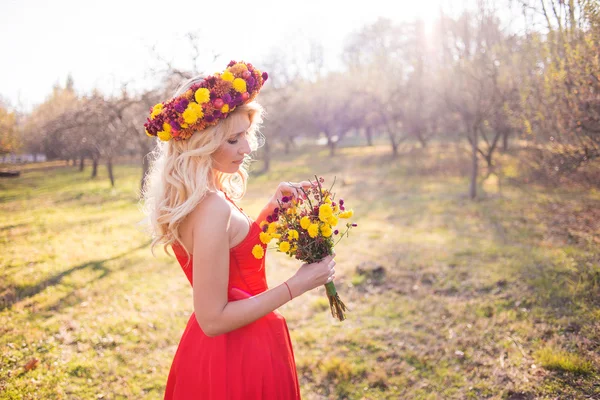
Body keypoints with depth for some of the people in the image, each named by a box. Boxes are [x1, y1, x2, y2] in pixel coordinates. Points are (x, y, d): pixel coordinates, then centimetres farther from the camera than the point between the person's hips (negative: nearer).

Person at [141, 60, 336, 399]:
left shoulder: (187, 197, 0)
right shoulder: (213, 208, -28)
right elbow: (213, 319, -25)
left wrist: (269, 212, 1)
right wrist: (297, 286, -21)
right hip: (240, 357, -9)